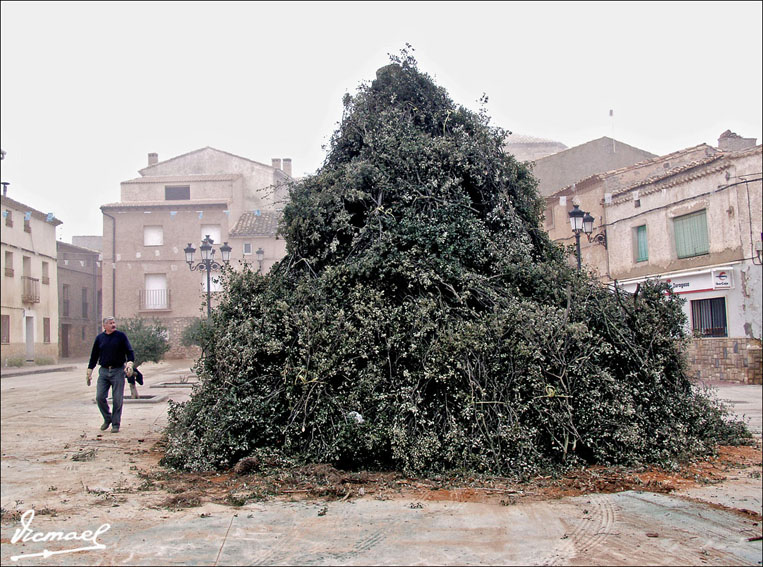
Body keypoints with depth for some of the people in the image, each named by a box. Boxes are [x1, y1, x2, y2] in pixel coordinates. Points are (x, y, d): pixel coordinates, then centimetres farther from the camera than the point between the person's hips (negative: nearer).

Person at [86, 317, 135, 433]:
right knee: (100, 397, -4)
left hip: (118, 371, -2)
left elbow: (129, 351, 1)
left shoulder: (121, 336, 2)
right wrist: (89, 371, 14)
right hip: (103, 371, 2)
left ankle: (115, 424, 10)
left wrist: (130, 363, -16)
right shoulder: (99, 338, 9)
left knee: (117, 399, -1)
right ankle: (107, 419, 18)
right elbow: (94, 356, 16)